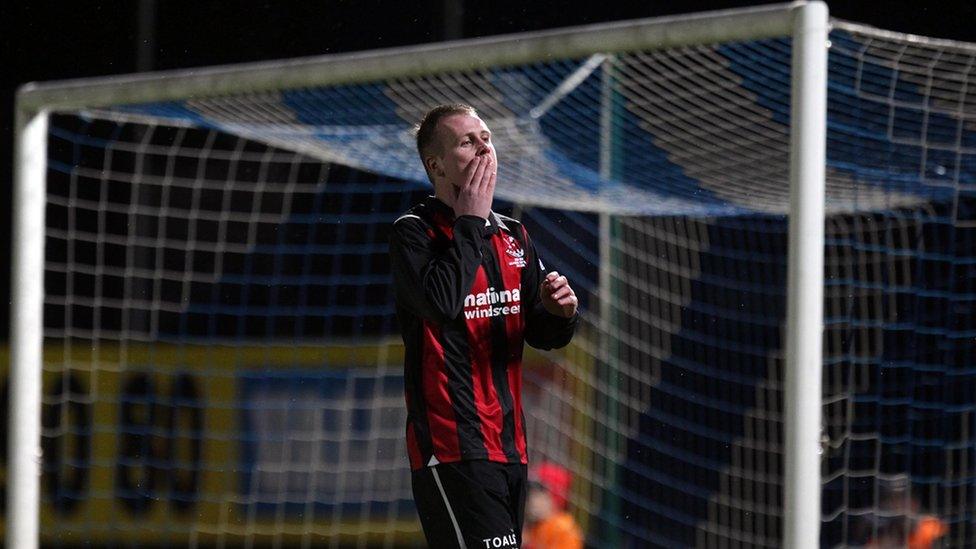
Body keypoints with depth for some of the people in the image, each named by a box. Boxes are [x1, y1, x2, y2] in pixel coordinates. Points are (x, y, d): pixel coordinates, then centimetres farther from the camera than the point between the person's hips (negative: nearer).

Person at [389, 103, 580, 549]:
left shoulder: (513, 236, 16)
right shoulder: (413, 232, -6)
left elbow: (543, 336, 20)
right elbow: (441, 302, -25)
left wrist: (561, 312, -4)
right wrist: (471, 220, -14)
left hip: (510, 446, 8)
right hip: (451, 450, -8)